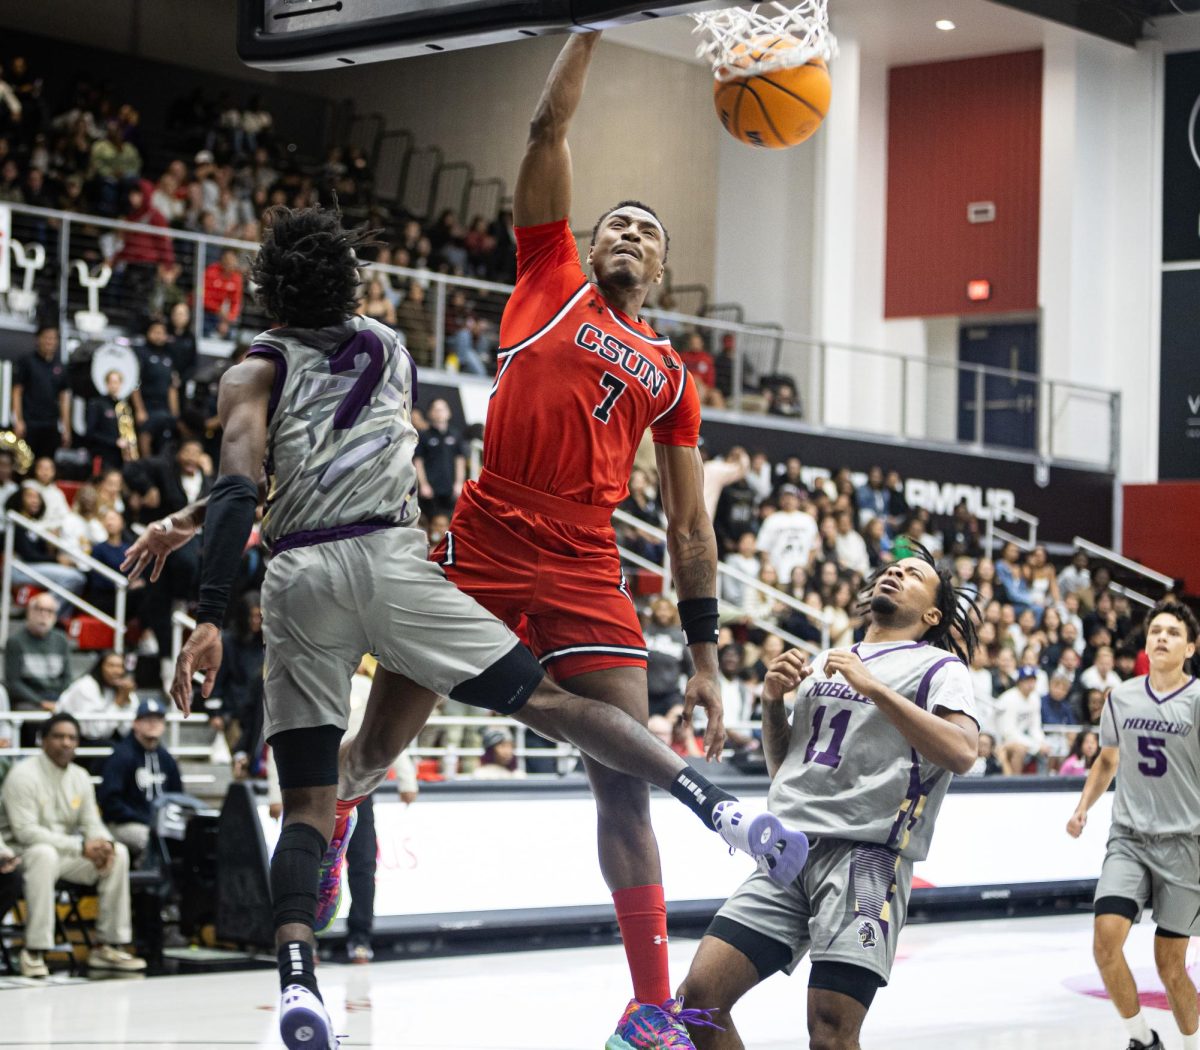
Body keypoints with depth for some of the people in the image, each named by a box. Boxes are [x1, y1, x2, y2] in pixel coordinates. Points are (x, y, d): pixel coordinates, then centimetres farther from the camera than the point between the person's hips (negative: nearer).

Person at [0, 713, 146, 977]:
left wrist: (104, 842, -18)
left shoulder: (80, 777, 7)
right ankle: (34, 950, -35)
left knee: (119, 853, -12)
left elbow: (92, 823, 9)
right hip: (25, 853, -7)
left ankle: (109, 945, -9)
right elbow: (25, 831, -23)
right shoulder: (23, 775, -14)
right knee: (45, 854, -40)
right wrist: (80, 847, -27)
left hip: (67, 853, 7)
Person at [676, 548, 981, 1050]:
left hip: (865, 853, -5)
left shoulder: (938, 666, 6)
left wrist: (873, 688, -15)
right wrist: (772, 702, 12)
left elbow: (963, 753, -13)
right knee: (700, 994, -8)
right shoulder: (823, 663, 25)